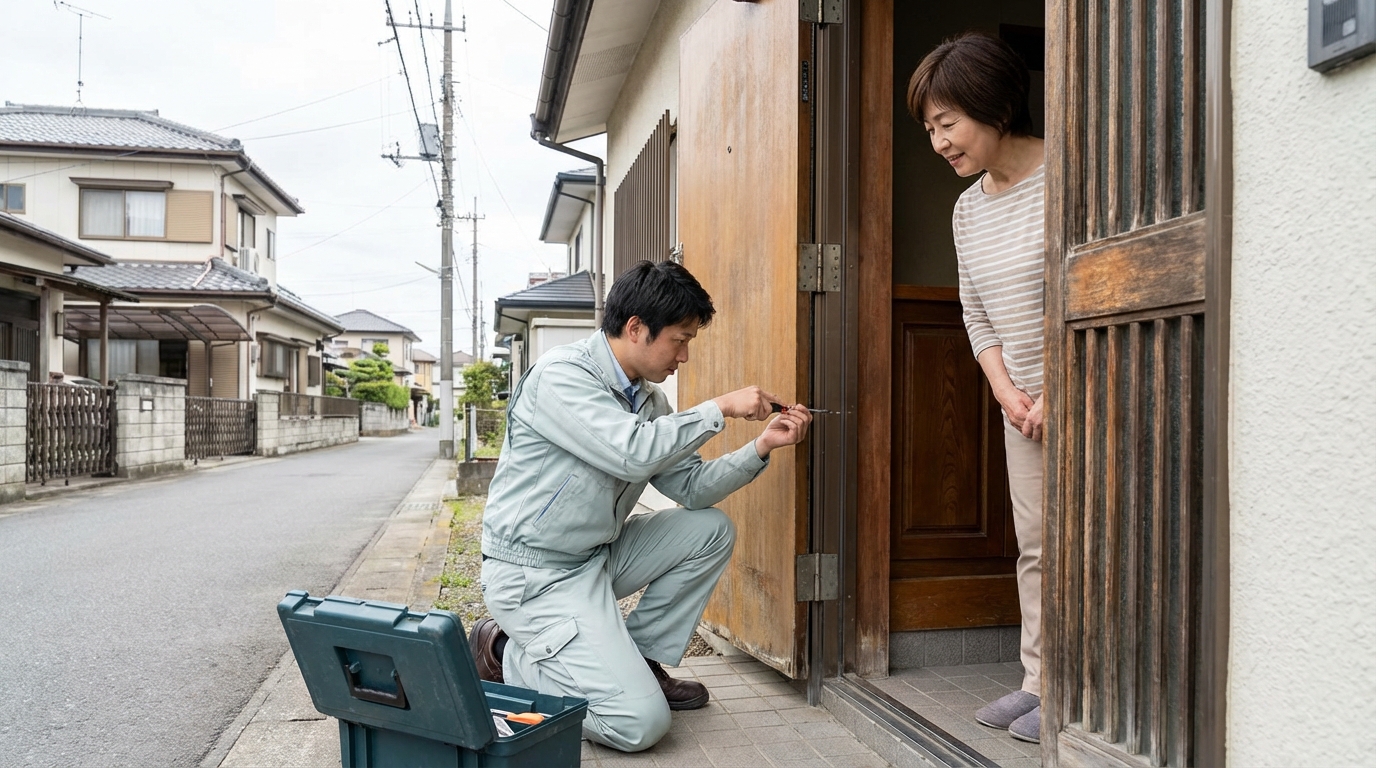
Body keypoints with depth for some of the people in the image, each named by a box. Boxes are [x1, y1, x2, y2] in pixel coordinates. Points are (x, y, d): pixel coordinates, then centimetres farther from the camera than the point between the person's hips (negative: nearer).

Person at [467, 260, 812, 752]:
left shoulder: (648, 397, 6)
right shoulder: (562, 374, -19)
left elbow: (692, 488, 5)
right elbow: (633, 453, -32)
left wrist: (762, 446, -7)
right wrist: (721, 408, -22)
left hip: (598, 555, 9)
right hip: (535, 571, -9)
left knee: (712, 530, 3)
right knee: (640, 722, -16)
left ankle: (638, 659, 9)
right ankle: (504, 655, 4)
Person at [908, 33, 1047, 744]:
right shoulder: (968, 208, 9)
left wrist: (1058, 395, -16)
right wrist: (1007, 391, -1)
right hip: (1023, 403, 7)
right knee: (1032, 545, 10)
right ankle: (1039, 682, 20)